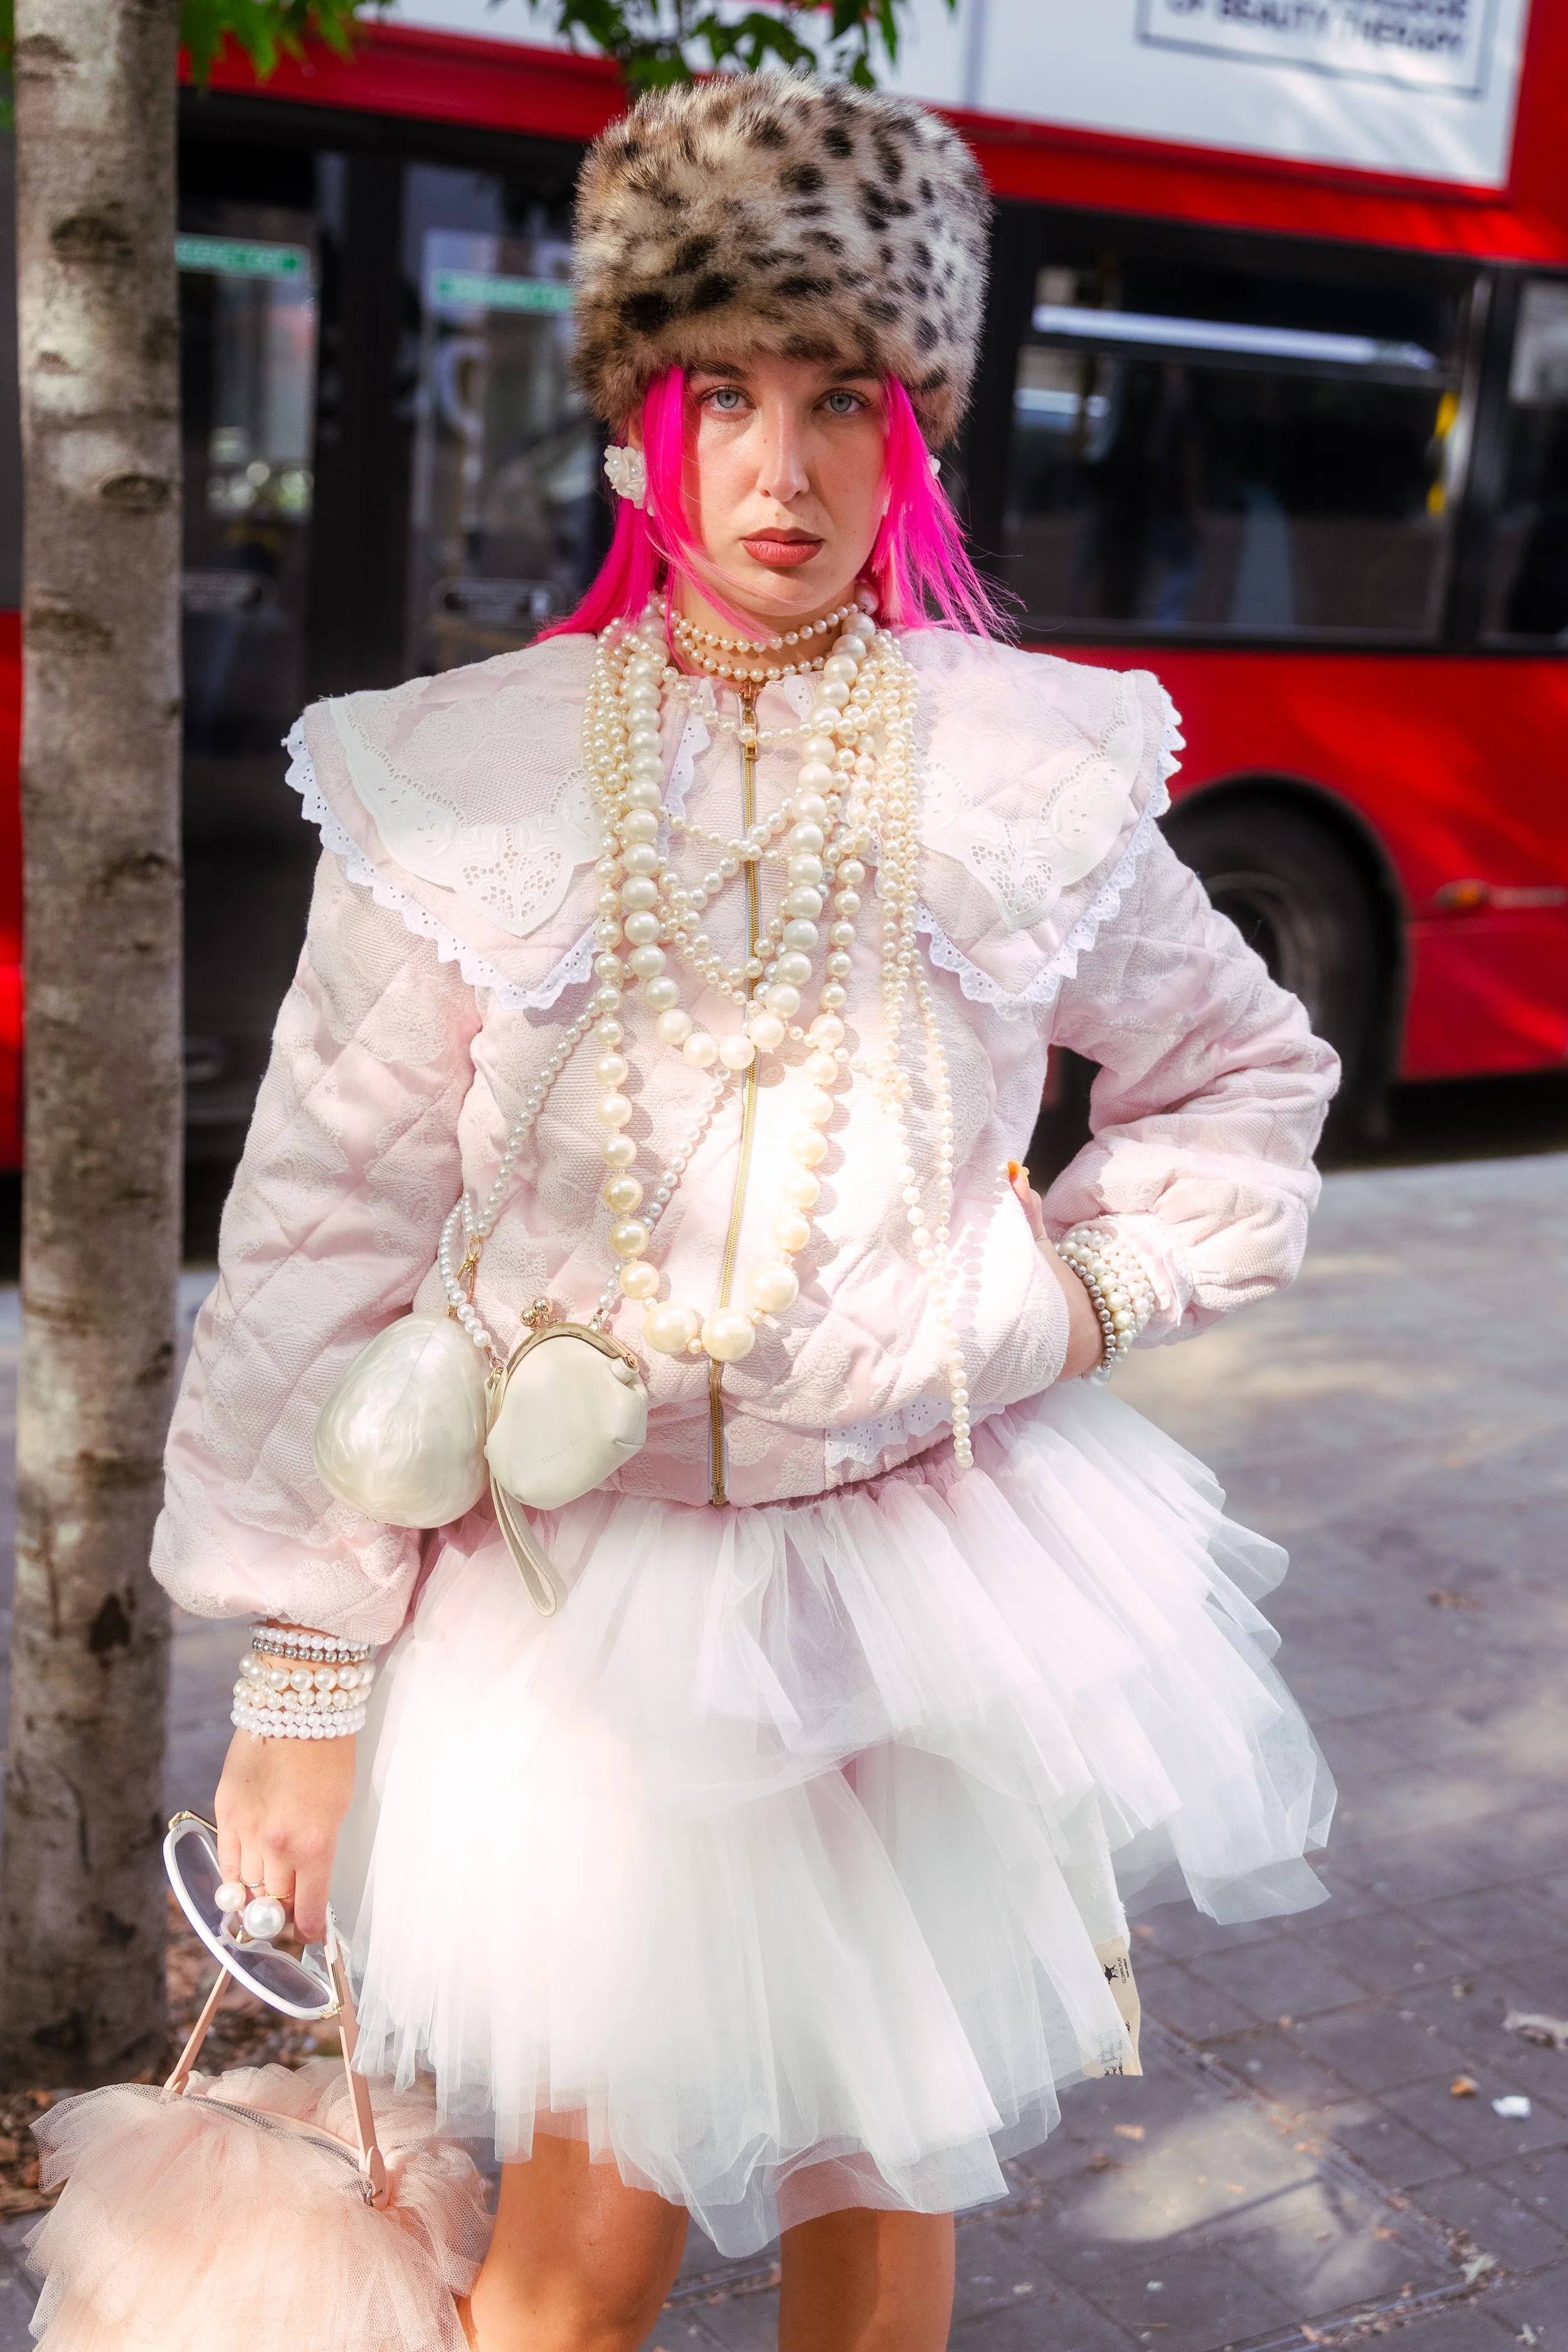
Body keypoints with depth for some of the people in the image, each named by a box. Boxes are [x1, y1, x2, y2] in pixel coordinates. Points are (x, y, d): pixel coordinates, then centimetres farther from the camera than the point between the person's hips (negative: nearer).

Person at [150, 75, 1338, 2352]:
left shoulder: (1030, 771, -1)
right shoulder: (466, 781, -7)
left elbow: (1245, 1078, 15)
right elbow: (330, 1227, -5)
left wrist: (1088, 1292, -1)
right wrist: (303, 1672, -6)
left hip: (931, 1564, 2)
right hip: (581, 1584, -1)